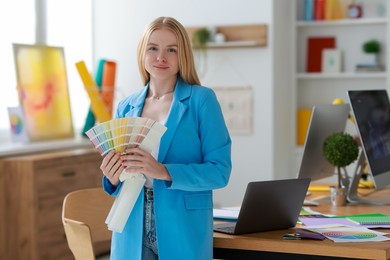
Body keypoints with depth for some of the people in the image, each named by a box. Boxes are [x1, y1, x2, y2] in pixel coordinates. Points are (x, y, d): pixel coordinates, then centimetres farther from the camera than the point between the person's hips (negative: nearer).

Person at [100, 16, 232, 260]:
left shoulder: (201, 100, -4)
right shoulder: (126, 107, 9)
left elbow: (219, 171, -10)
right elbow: (120, 182, 14)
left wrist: (164, 171, -22)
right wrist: (113, 178, -9)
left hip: (184, 231, -3)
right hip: (133, 233, 3)